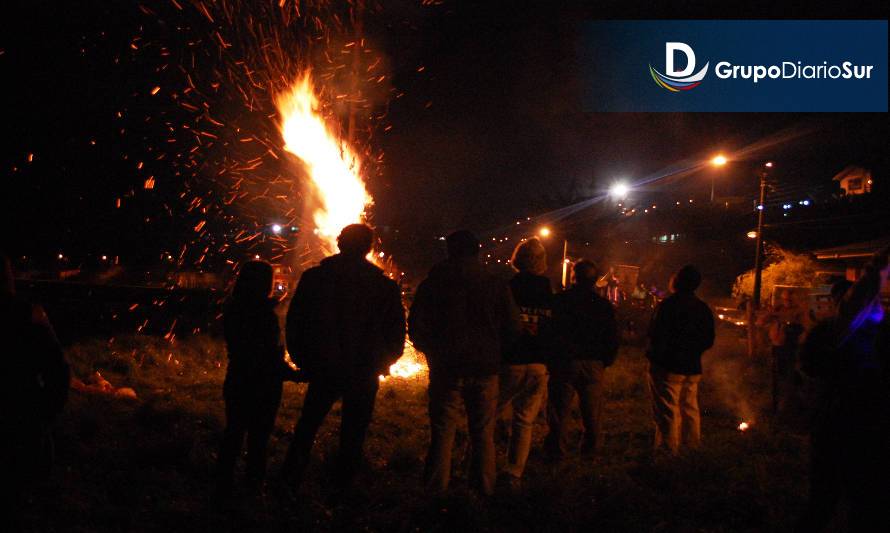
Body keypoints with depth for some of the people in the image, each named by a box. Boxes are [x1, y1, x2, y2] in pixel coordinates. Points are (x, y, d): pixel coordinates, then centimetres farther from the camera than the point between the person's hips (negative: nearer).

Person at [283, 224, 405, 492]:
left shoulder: (314, 277, -4)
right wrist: (382, 363, 13)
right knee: (353, 431, 11)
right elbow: (397, 332, -1)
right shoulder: (385, 285, -6)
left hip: (323, 369, 1)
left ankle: (291, 479, 21)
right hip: (364, 373, -1)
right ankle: (343, 486, 17)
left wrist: (302, 359, 11)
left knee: (307, 424, 18)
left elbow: (294, 323, 0)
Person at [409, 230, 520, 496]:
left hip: (446, 367, -1)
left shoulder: (433, 283, -2)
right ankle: (484, 489, 15)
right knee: (483, 433, 10)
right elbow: (512, 329, 2)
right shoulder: (497, 285, 0)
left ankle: (436, 490, 7)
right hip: (485, 367, 1)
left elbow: (416, 327, -1)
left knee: (442, 431, 6)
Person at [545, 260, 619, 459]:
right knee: (592, 410, 13)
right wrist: (606, 361, 14)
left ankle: (558, 448, 8)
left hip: (563, 362, -2)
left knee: (561, 408, 5)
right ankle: (592, 447, 21)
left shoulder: (559, 300, -6)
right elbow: (612, 339, 3)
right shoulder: (604, 305, 1)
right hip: (593, 365, 2)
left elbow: (550, 331, -3)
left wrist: (550, 358, 6)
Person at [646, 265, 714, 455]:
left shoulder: (668, 304, -17)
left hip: (667, 367, -7)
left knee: (668, 411, -1)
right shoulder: (704, 308, 5)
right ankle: (692, 446, 28)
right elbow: (708, 341, 11)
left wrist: (653, 355, -3)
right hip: (693, 368, 7)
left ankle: (668, 449, 2)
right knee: (690, 408, 18)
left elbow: (655, 335, -19)